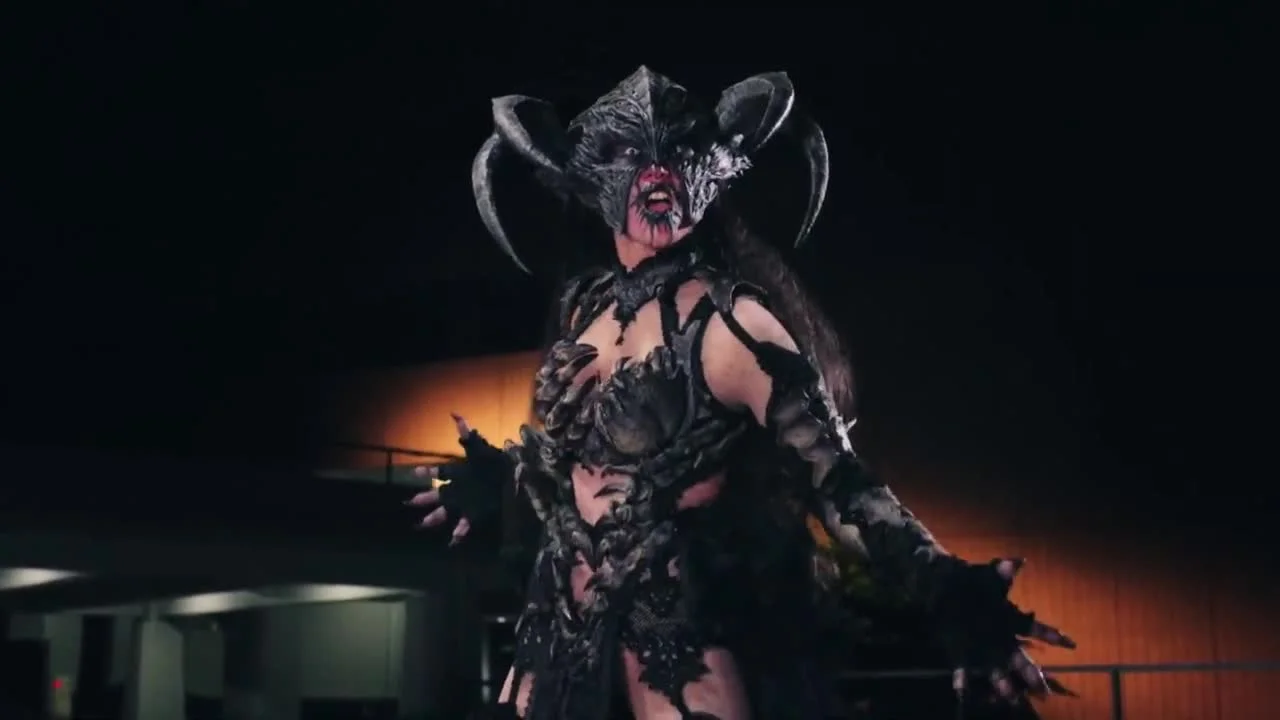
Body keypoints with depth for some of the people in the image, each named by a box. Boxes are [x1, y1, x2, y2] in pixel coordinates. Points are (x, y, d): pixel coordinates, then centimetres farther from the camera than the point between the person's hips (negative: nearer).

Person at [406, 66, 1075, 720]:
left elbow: (832, 476, -21)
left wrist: (944, 591, -34)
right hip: (563, 621, 7)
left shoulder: (728, 323, -15)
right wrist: (497, 475, 34)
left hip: (675, 634, -7)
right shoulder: (586, 303, 4)